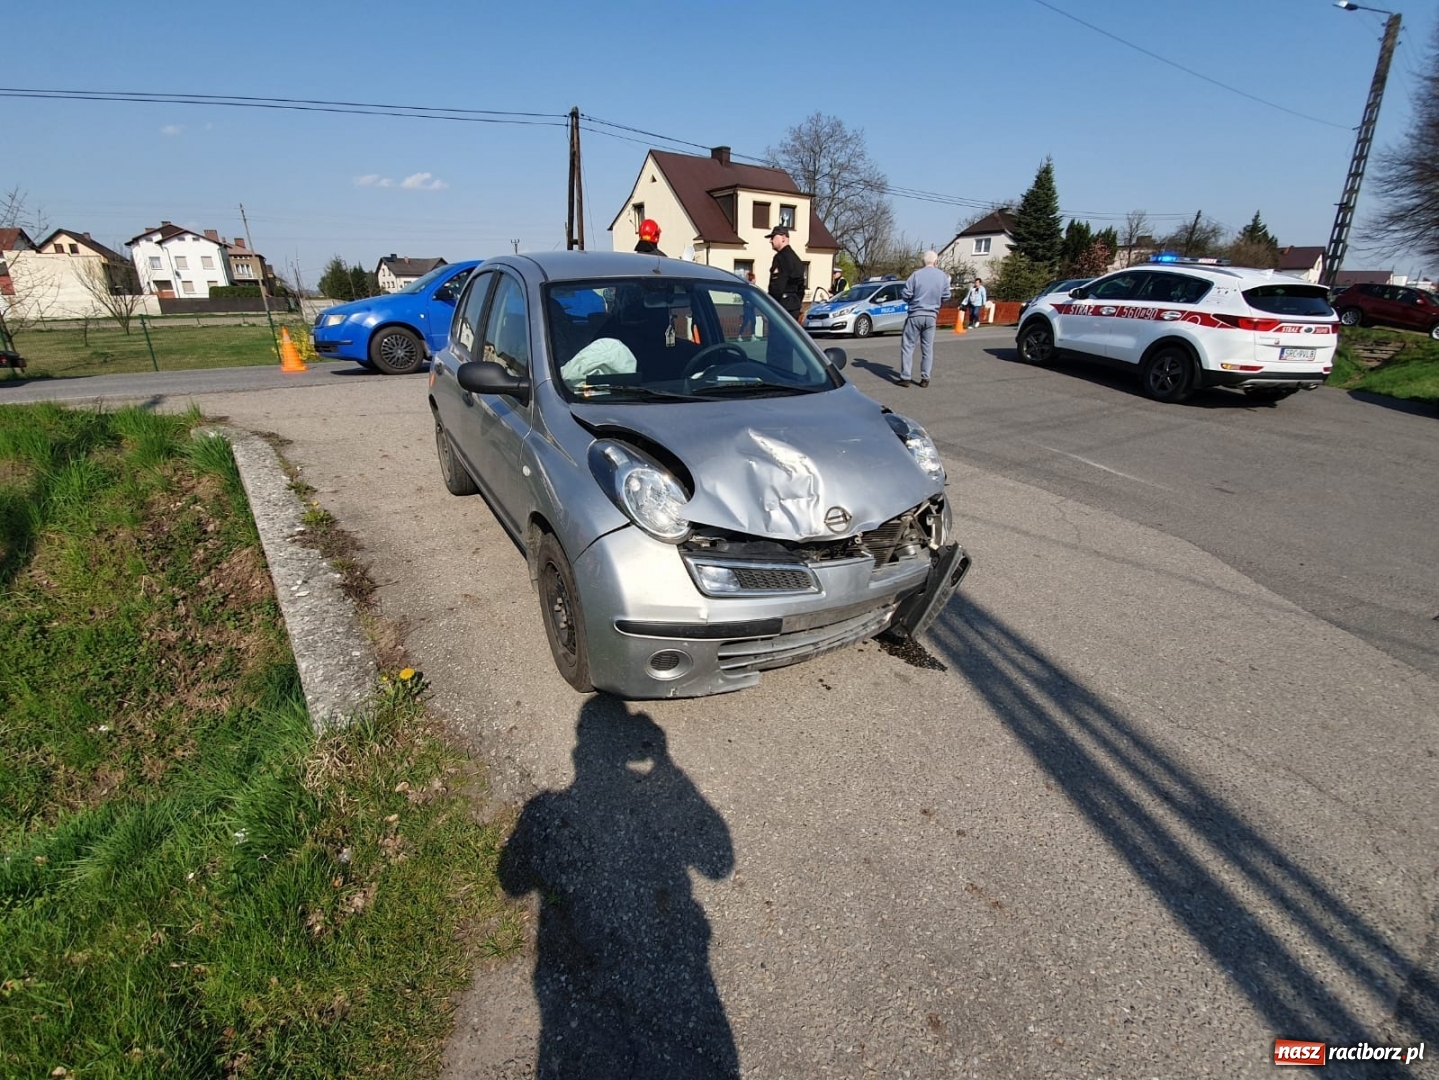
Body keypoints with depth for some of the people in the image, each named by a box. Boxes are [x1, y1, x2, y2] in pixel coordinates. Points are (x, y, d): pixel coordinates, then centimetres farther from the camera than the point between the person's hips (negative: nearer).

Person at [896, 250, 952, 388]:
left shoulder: (916, 274, -8)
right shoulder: (943, 276, 2)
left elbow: (905, 295, -8)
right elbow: (946, 297, 8)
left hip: (915, 315, -3)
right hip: (931, 316, 3)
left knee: (908, 346, 3)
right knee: (928, 348, 10)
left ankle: (905, 377, -1)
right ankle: (925, 378, 9)